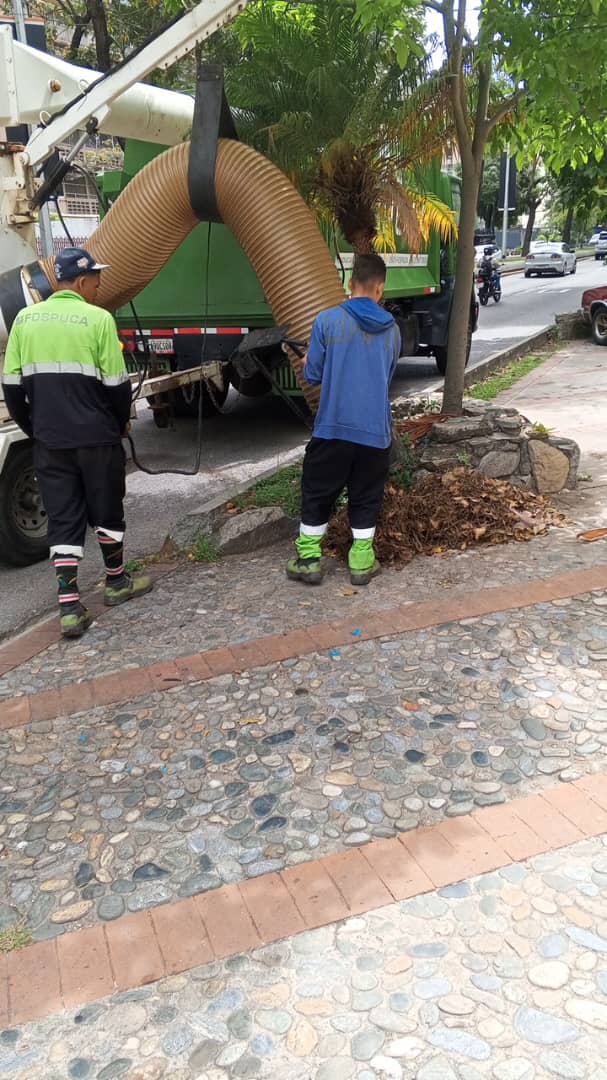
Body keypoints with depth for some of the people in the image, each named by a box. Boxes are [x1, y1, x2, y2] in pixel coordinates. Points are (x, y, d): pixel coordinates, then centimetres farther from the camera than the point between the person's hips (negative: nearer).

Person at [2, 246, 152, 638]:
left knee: (62, 520, 7)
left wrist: (33, 428, 18)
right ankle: (117, 582, 31)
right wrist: (121, 424, 9)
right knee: (106, 510, 15)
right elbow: (116, 384, -8)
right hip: (96, 438, -4)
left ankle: (69, 608, 3)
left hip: (49, 441, 4)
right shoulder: (98, 319, -9)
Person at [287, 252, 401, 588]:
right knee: (366, 498, 14)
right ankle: (361, 562, 18)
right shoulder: (392, 331, 6)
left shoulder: (327, 320, -5)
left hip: (333, 427, -2)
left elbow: (312, 375, 0)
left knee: (317, 494, 11)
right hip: (375, 431, 3)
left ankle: (308, 560, 16)